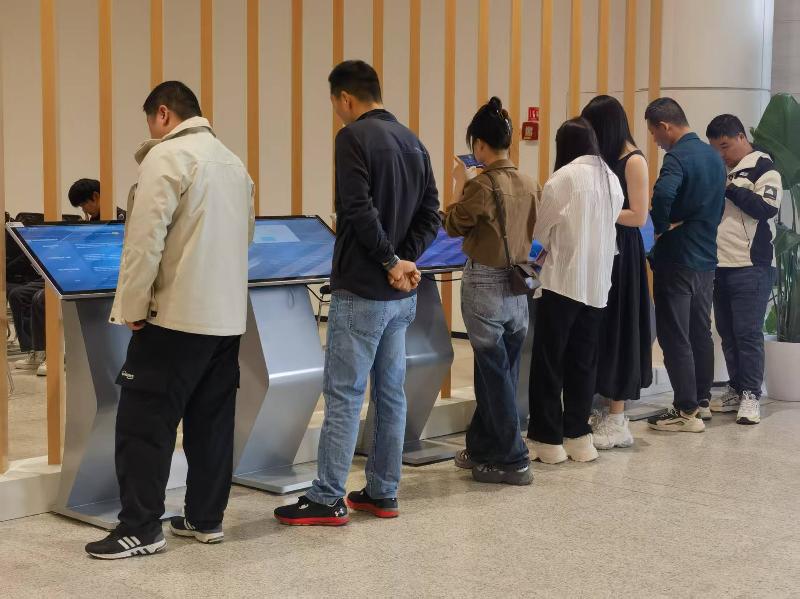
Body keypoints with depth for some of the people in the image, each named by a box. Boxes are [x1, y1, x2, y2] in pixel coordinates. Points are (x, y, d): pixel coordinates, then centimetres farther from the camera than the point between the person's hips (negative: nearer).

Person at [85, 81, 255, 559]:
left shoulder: (166, 156, -10)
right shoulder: (234, 162, 14)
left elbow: (146, 238, -16)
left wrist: (133, 308, -9)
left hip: (177, 313, -8)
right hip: (228, 314, 8)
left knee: (145, 422, -2)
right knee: (212, 421, 12)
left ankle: (141, 529, 1)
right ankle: (206, 518, 17)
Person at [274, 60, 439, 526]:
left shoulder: (354, 137, -12)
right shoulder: (413, 141, 13)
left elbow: (360, 211, -21)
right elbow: (431, 215, 9)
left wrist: (391, 261, -12)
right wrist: (406, 261, -1)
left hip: (361, 291, -8)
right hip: (402, 294, 8)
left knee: (344, 394, -3)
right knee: (391, 392, 11)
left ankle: (327, 499, 2)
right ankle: (383, 493, 18)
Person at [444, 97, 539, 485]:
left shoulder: (481, 185, -17)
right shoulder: (529, 185, 2)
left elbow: (453, 226, -5)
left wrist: (460, 186, 8)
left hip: (485, 285, -6)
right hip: (518, 287, 7)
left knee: (495, 373, 1)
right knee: (501, 370, 15)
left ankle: (513, 461, 4)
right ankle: (481, 447, 27)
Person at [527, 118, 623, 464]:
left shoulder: (564, 178, -9)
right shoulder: (612, 180, 8)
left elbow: (540, 231, -2)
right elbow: (606, 229, 12)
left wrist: (538, 254, 18)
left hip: (563, 280, -6)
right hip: (598, 283, 6)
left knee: (548, 361, 2)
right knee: (583, 362, 12)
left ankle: (548, 439, 3)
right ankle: (578, 435, 15)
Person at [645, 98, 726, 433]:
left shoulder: (678, 156, -17)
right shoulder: (713, 156, 11)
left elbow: (662, 194, -36)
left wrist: (661, 227, -20)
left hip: (677, 260, -9)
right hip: (706, 257, 9)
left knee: (675, 337, -3)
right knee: (701, 332, 17)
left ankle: (687, 412, 0)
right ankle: (702, 400, 27)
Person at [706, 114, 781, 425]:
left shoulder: (763, 168, -4)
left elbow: (767, 209, -16)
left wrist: (729, 188, -15)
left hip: (751, 267, -7)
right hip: (719, 266, 7)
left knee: (748, 332, -6)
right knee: (727, 332, 10)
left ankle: (751, 395, 0)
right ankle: (736, 390, 20)